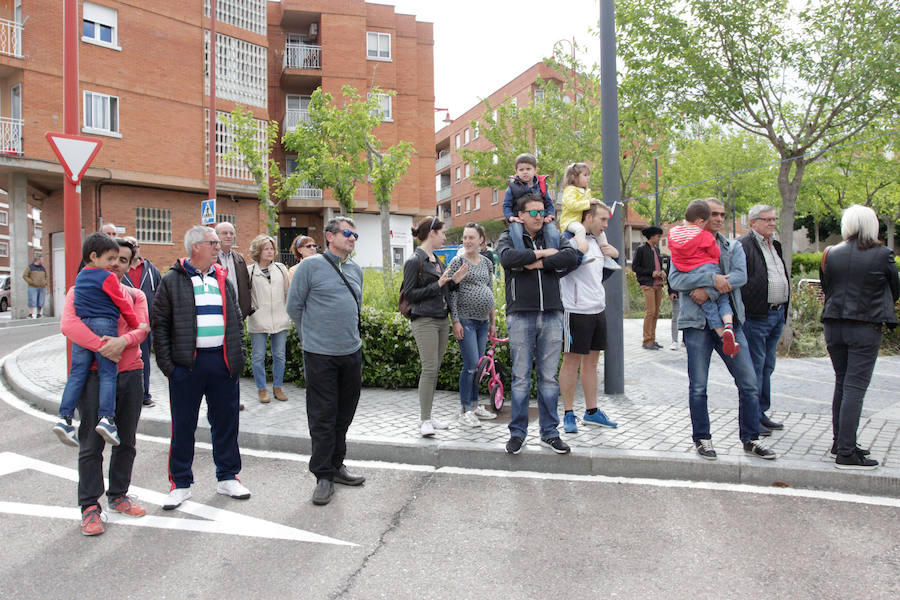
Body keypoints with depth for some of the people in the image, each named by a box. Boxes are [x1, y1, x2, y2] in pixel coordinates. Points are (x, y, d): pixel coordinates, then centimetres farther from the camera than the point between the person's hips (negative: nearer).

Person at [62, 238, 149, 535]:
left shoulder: (135, 295, 13)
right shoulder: (81, 291, 4)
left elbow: (142, 327, -2)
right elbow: (68, 325, -13)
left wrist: (123, 341, -23)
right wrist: (102, 346, -22)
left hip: (130, 374, 3)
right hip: (94, 374, -3)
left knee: (126, 441, 11)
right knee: (92, 444, 0)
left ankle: (118, 495, 26)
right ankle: (90, 507, 9)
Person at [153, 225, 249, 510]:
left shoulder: (222, 279, 13)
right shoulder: (172, 280, 0)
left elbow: (236, 320, 17)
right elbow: (160, 324, -1)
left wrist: (237, 357, 8)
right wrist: (166, 363, -7)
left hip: (223, 362, 4)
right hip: (186, 364, -4)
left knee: (226, 421, 9)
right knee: (183, 425, 5)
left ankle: (227, 477, 23)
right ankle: (180, 483, 19)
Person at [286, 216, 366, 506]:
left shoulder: (355, 270, 12)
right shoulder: (311, 265, -6)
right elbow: (294, 306, -2)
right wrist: (311, 336, 5)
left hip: (352, 352, 6)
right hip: (320, 355, -6)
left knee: (344, 414, 14)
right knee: (322, 417, -1)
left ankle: (336, 465, 29)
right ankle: (323, 476, 10)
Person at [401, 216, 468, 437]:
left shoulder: (437, 260, 16)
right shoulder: (414, 261, -8)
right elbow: (409, 293, -12)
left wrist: (453, 281, 6)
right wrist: (437, 285, -17)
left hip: (441, 320, 8)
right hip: (424, 320, -8)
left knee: (434, 369, 10)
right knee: (429, 369, -11)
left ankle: (426, 416, 17)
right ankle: (425, 420, -5)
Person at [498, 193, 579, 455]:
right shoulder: (509, 237, 8)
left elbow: (572, 256, -6)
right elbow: (507, 258, -16)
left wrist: (540, 263, -12)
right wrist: (541, 253, -9)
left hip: (552, 315, 3)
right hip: (520, 316, -2)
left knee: (549, 377, 7)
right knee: (521, 378, 1)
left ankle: (549, 433, 17)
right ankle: (518, 432, 12)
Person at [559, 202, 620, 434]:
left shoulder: (597, 241, 15)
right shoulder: (568, 239, -12)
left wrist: (614, 256, 12)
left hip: (598, 309, 8)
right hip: (576, 310, -8)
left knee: (592, 361, 14)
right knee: (571, 361, 1)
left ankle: (591, 411, 24)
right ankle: (568, 414, 11)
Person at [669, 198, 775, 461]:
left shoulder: (733, 247, 14)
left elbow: (740, 276, -4)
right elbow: (675, 279, -12)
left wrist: (708, 290, -17)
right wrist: (712, 278, -23)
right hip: (697, 323, -3)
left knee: (749, 382, 2)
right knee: (698, 386, 2)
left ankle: (750, 439, 16)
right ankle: (702, 439, 17)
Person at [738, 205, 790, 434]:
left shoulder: (775, 245, 18)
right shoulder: (743, 245, -11)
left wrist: (784, 309, 19)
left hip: (777, 314, 9)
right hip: (756, 316, -9)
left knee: (767, 366, 14)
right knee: (754, 367, -4)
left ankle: (761, 413, 24)